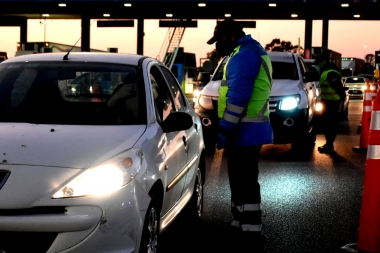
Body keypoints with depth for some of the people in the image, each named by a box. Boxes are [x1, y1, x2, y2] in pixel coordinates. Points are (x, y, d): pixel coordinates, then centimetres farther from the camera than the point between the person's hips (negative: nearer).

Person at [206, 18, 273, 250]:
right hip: (251, 128, 11)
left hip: (246, 130, -11)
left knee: (245, 181, -6)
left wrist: (225, 129, -23)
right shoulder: (253, 51, 19)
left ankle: (251, 232, -3)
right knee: (241, 179, 18)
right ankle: (242, 224, 27)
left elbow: (238, 96, -25)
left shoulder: (244, 55, -16)